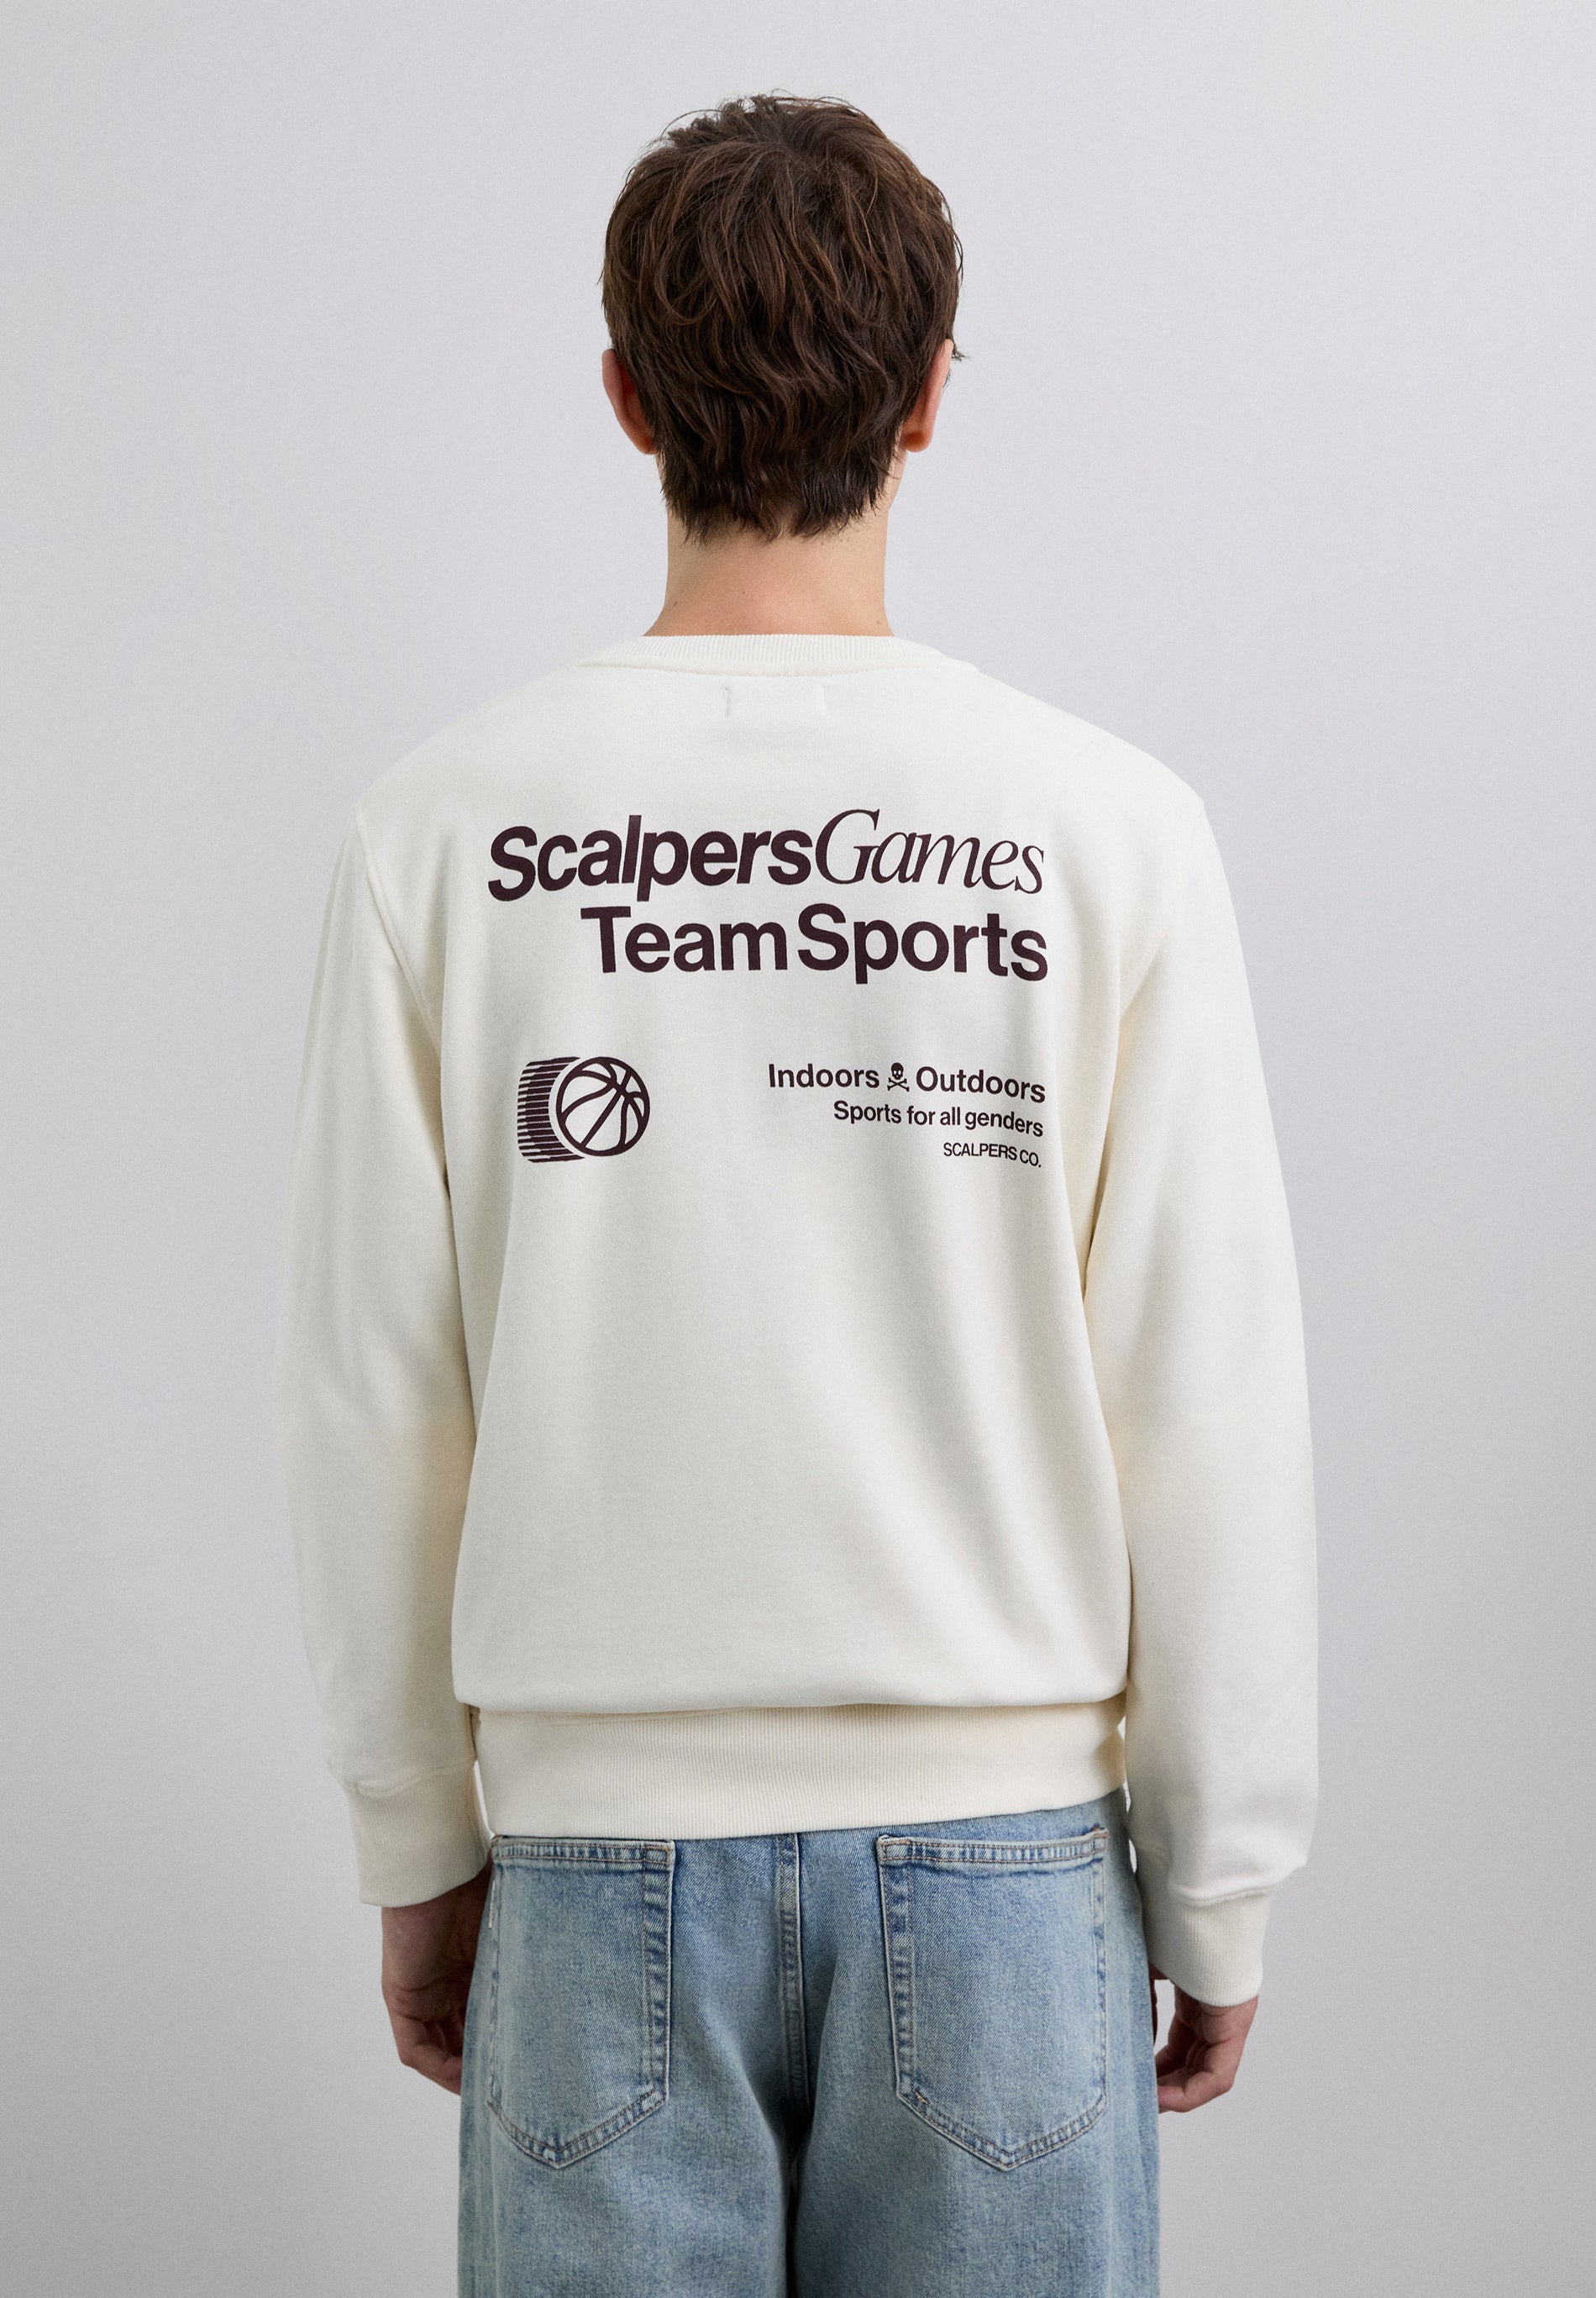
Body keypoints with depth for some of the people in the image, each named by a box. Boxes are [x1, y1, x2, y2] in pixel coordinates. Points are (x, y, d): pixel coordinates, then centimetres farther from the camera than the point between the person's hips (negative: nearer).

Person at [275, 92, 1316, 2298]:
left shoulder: (443, 827, -5)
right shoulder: (1109, 829, -7)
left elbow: (371, 1409, -2)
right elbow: (1212, 1411, -6)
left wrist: (420, 1858, 10)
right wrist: (1220, 1888, 5)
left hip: (601, 1850, 1)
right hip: (1003, 1852, 0)